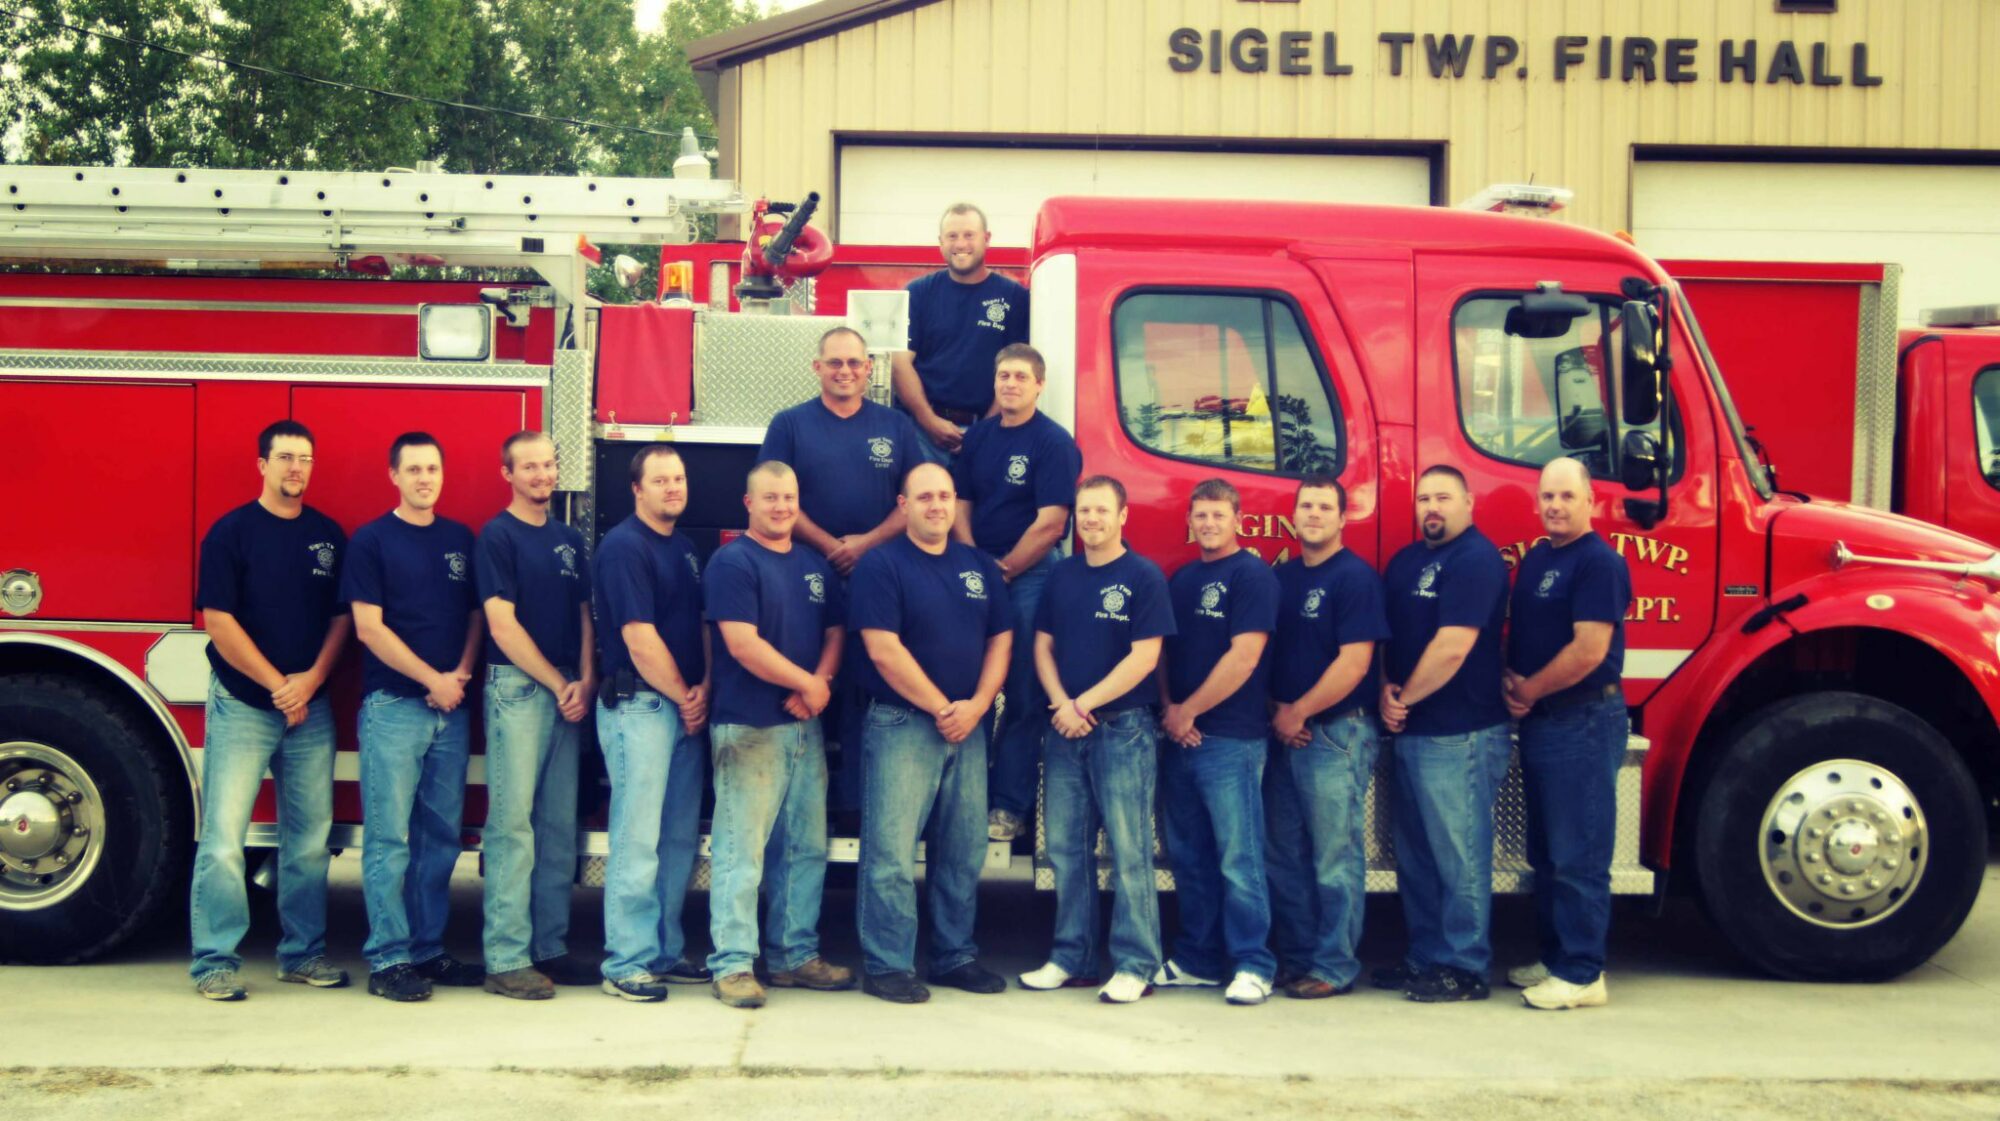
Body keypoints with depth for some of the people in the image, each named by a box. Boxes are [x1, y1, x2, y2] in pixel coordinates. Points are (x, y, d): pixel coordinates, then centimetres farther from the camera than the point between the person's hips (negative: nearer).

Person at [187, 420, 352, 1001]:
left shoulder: (329, 535, 9)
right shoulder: (232, 532, -3)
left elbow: (341, 617, 9)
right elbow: (218, 620, -8)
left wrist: (311, 680, -6)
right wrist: (277, 685, -10)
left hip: (311, 707, 4)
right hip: (242, 706, -4)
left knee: (310, 838, 7)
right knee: (224, 836, -6)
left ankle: (303, 952, 17)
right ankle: (216, 960, 0)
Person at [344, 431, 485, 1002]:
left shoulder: (461, 540, 13)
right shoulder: (371, 541, 0)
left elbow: (477, 616, 14)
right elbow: (369, 627, -6)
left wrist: (461, 675, -3)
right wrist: (433, 679, -9)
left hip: (451, 708, 5)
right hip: (393, 705, -5)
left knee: (441, 837, 8)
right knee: (390, 838, -5)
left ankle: (429, 950, 16)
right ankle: (389, 958, -1)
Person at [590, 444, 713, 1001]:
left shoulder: (684, 548, 16)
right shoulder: (624, 547, -9)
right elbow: (639, 638, -15)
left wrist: (704, 688, 0)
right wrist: (682, 697, -8)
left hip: (686, 708, 8)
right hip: (638, 705, -8)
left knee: (680, 839, 11)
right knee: (638, 840, -7)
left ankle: (667, 952, 20)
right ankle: (628, 965, -2)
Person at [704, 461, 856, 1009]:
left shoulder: (816, 565, 15)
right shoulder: (732, 562, -7)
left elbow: (833, 632, 14)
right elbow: (742, 643, -16)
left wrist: (819, 683, -6)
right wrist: (806, 683, -11)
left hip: (805, 725, 7)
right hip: (750, 728, -7)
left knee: (806, 849, 12)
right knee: (741, 850, -6)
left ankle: (796, 954, 21)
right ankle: (733, 964, -1)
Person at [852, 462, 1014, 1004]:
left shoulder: (981, 567, 13)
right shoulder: (881, 566, -5)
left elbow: (1000, 639, 11)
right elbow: (884, 651, -13)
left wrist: (976, 705, -5)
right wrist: (941, 707, -12)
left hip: (968, 728, 6)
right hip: (901, 725, -6)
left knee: (964, 852, 11)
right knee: (891, 852, -6)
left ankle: (955, 956, 21)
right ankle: (887, 965, 1)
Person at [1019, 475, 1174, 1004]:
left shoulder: (1143, 577, -5)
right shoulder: (1062, 576, 11)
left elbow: (1144, 656, -11)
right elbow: (1043, 645, 12)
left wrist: (1084, 704, -12)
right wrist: (1062, 705, -5)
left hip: (1123, 728, -5)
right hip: (1065, 729, 6)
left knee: (1129, 851, -4)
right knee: (1067, 849, 9)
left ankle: (1135, 965, 2)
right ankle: (1071, 957, 18)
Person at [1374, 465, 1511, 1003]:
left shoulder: (1476, 560, -11)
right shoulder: (1406, 561, 16)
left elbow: (1452, 647, -18)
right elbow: (1386, 635, 17)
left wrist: (1405, 697, -8)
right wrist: (1387, 692, -1)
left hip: (1459, 734, -9)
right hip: (1411, 732, 9)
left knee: (1458, 856, -3)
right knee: (1415, 855, 14)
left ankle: (1465, 968, 5)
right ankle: (1425, 957, 24)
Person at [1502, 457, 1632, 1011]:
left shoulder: (1599, 563, -13)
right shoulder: (1535, 560, 15)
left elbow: (1589, 650, -20)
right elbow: (1517, 631, 21)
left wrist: (1530, 690, -9)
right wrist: (1510, 682, 1)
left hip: (1584, 722, -9)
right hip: (1539, 724, 9)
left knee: (1578, 857, -5)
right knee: (1546, 854, 16)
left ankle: (1583, 975, 2)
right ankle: (1555, 958, 26)